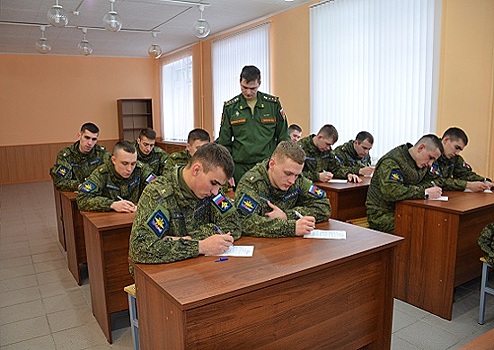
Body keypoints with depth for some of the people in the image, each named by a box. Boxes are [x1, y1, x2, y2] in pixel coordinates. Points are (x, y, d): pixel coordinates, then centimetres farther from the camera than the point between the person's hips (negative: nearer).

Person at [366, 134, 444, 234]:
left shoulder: (420, 162, 10)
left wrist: (431, 186, -7)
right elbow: (390, 191, -31)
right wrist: (425, 193, -27)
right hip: (383, 215, -8)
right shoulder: (391, 161, -19)